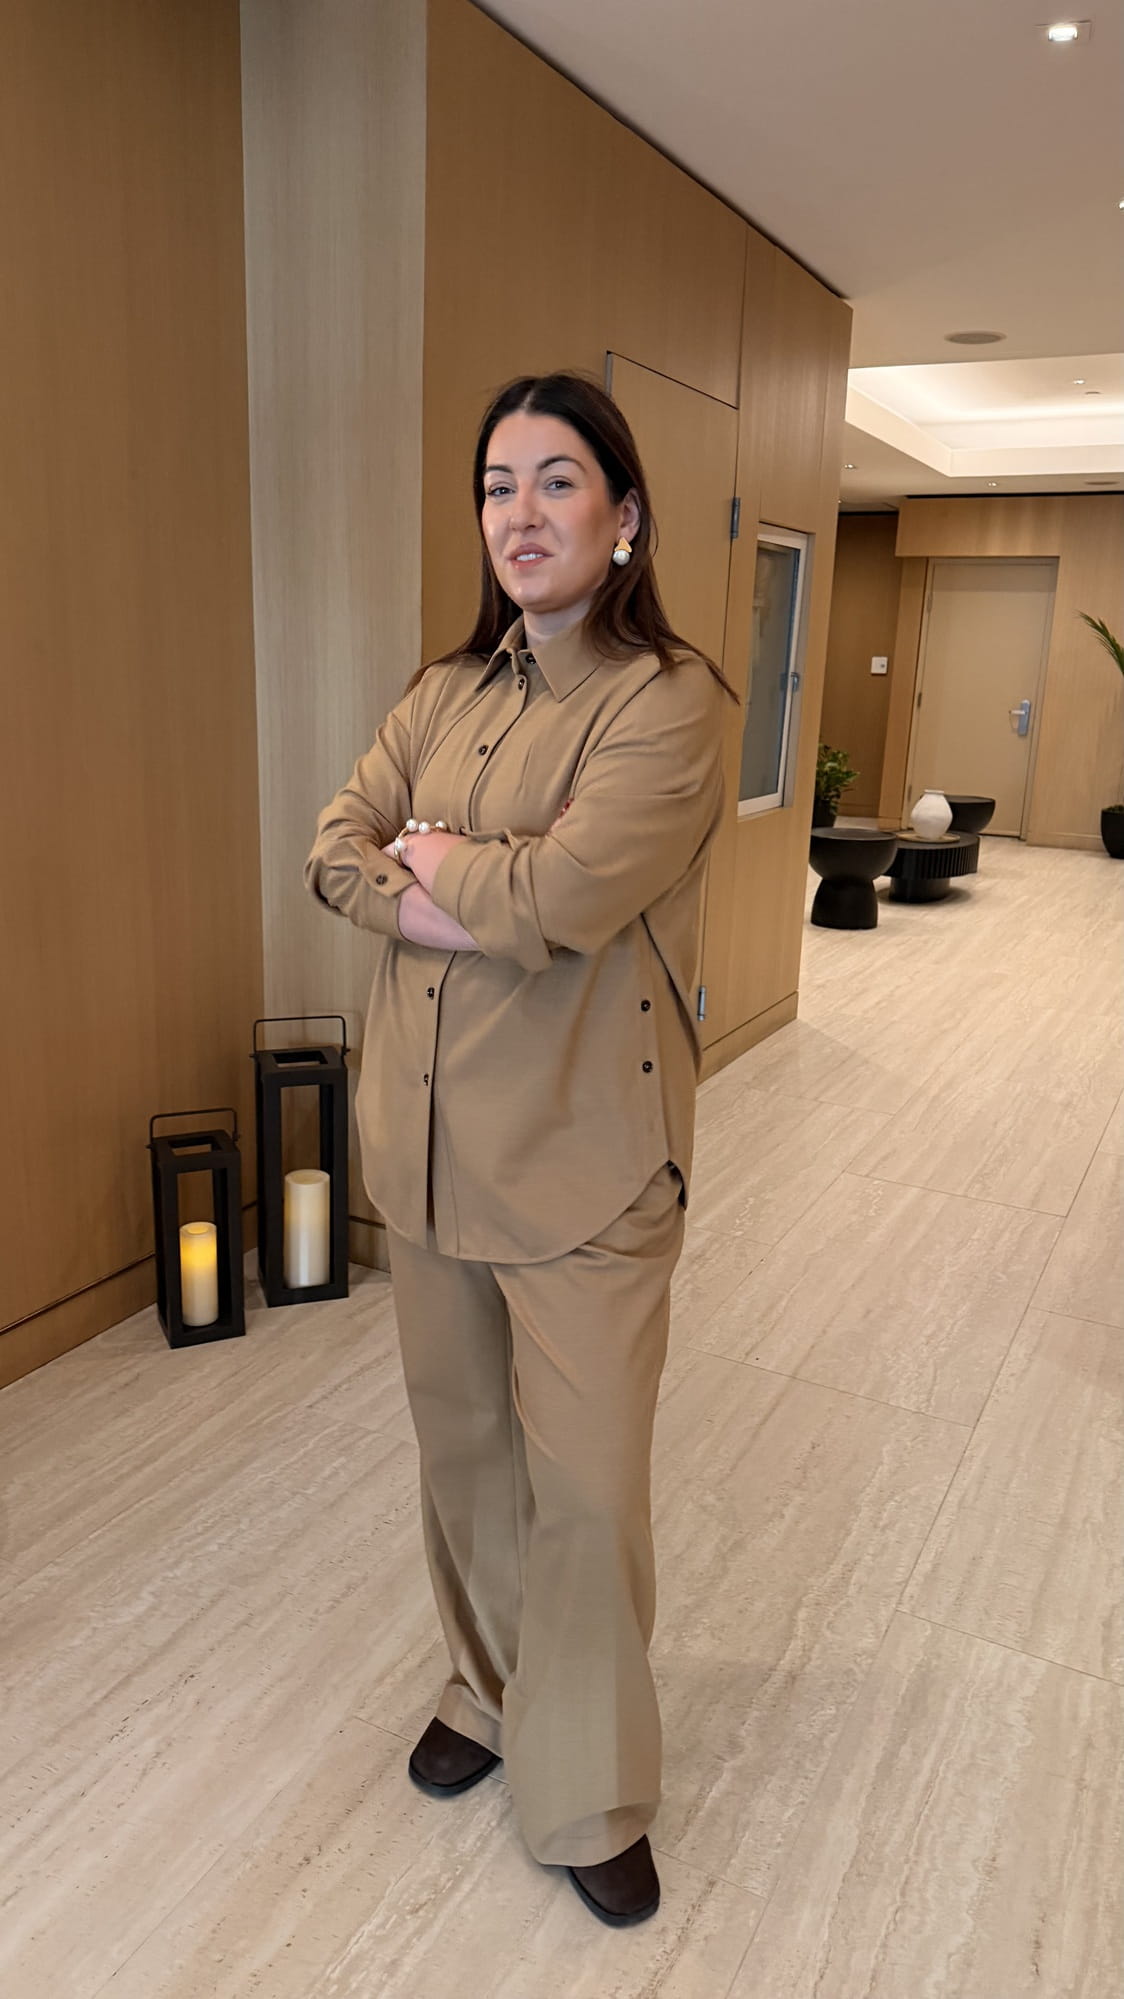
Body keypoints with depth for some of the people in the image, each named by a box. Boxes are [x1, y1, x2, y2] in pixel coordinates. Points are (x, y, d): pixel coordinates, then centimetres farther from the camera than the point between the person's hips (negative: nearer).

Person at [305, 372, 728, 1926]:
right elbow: (338, 846, 2)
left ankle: (589, 1800, 31)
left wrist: (429, 860, -5)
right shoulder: (448, 692, 9)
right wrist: (483, 906, -15)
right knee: (460, 1446, 20)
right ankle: (492, 1691, 46)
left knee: (587, 1486, 6)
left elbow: (569, 889, -24)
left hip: (582, 1161, -6)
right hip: (427, 1144, 6)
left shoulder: (668, 701, -12)